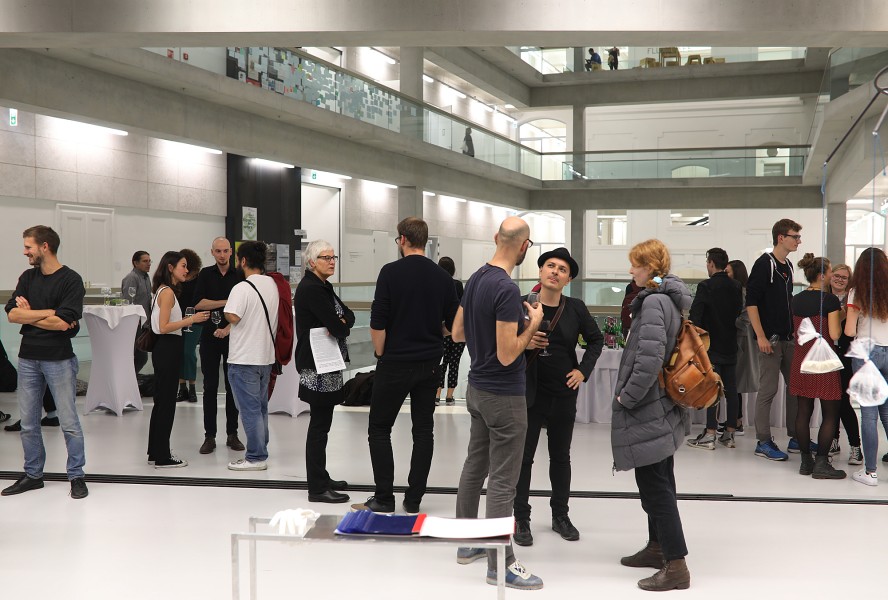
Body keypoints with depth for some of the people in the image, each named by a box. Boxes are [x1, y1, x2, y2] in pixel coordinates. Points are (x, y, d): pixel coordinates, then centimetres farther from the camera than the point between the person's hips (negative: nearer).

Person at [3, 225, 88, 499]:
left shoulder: (71, 279, -8)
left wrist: (29, 315, -7)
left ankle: (76, 476, 12)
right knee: (28, 423, 11)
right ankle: (32, 475, 24)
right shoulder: (27, 278, 9)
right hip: (28, 358, 6)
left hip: (59, 359, -5)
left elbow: (63, 322, -19)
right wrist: (49, 313, -13)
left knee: (69, 423, 1)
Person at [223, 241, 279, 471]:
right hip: (266, 355, 8)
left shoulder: (242, 288, -17)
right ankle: (260, 452, 23)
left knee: (249, 409, -1)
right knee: (261, 407, 16)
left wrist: (225, 309, -4)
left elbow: (233, 316, -27)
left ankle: (256, 457, 3)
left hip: (244, 359, -8)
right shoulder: (272, 284, 7)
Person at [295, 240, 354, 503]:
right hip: (317, 366, -10)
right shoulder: (311, 289, -16)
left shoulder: (322, 287, 17)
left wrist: (340, 324, -11)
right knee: (320, 425, -5)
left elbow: (348, 316, 9)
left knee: (321, 423, 16)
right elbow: (337, 327, -21)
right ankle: (317, 488, 1)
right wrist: (341, 326, 0)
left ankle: (320, 478, 26)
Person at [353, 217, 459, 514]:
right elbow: (454, 324, 8)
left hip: (395, 364, -4)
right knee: (423, 429, 9)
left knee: (379, 428, 6)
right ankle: (414, 499, 12)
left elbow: (378, 323, -13)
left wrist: (380, 354, 1)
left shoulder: (391, 272, -11)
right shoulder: (442, 276, 3)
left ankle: (384, 498, 4)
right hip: (430, 364, 5)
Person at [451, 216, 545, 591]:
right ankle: (500, 564, 5)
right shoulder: (507, 289, -22)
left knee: (475, 466, 17)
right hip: (504, 396, -9)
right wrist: (533, 324, -10)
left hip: (477, 389, 9)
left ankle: (468, 544, 28)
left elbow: (457, 333, 15)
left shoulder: (475, 279, 6)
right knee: (502, 481, -2)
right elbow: (507, 355, -23)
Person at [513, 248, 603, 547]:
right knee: (523, 456, 4)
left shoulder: (576, 308, -1)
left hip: (564, 394, 3)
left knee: (561, 456, 16)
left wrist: (583, 370, 1)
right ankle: (521, 519, 16)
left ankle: (560, 515, 30)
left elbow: (596, 340, 11)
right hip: (529, 393, -3)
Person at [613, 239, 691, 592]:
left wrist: (627, 397, -15)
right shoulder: (674, 298, 12)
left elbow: (650, 358, -27)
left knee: (654, 485, -6)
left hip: (647, 407, -10)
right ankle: (658, 547, 31)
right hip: (663, 405, 10)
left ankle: (676, 566, -2)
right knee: (659, 481, 19)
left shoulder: (653, 302, -18)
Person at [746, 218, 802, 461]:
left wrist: (795, 330, 18)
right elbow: (751, 302, -16)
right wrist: (761, 336, -19)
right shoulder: (764, 263, -11)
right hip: (770, 339, -8)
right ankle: (763, 442, 5)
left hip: (789, 338, 8)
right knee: (768, 390, -4)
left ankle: (796, 437, 23)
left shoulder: (788, 266, 13)